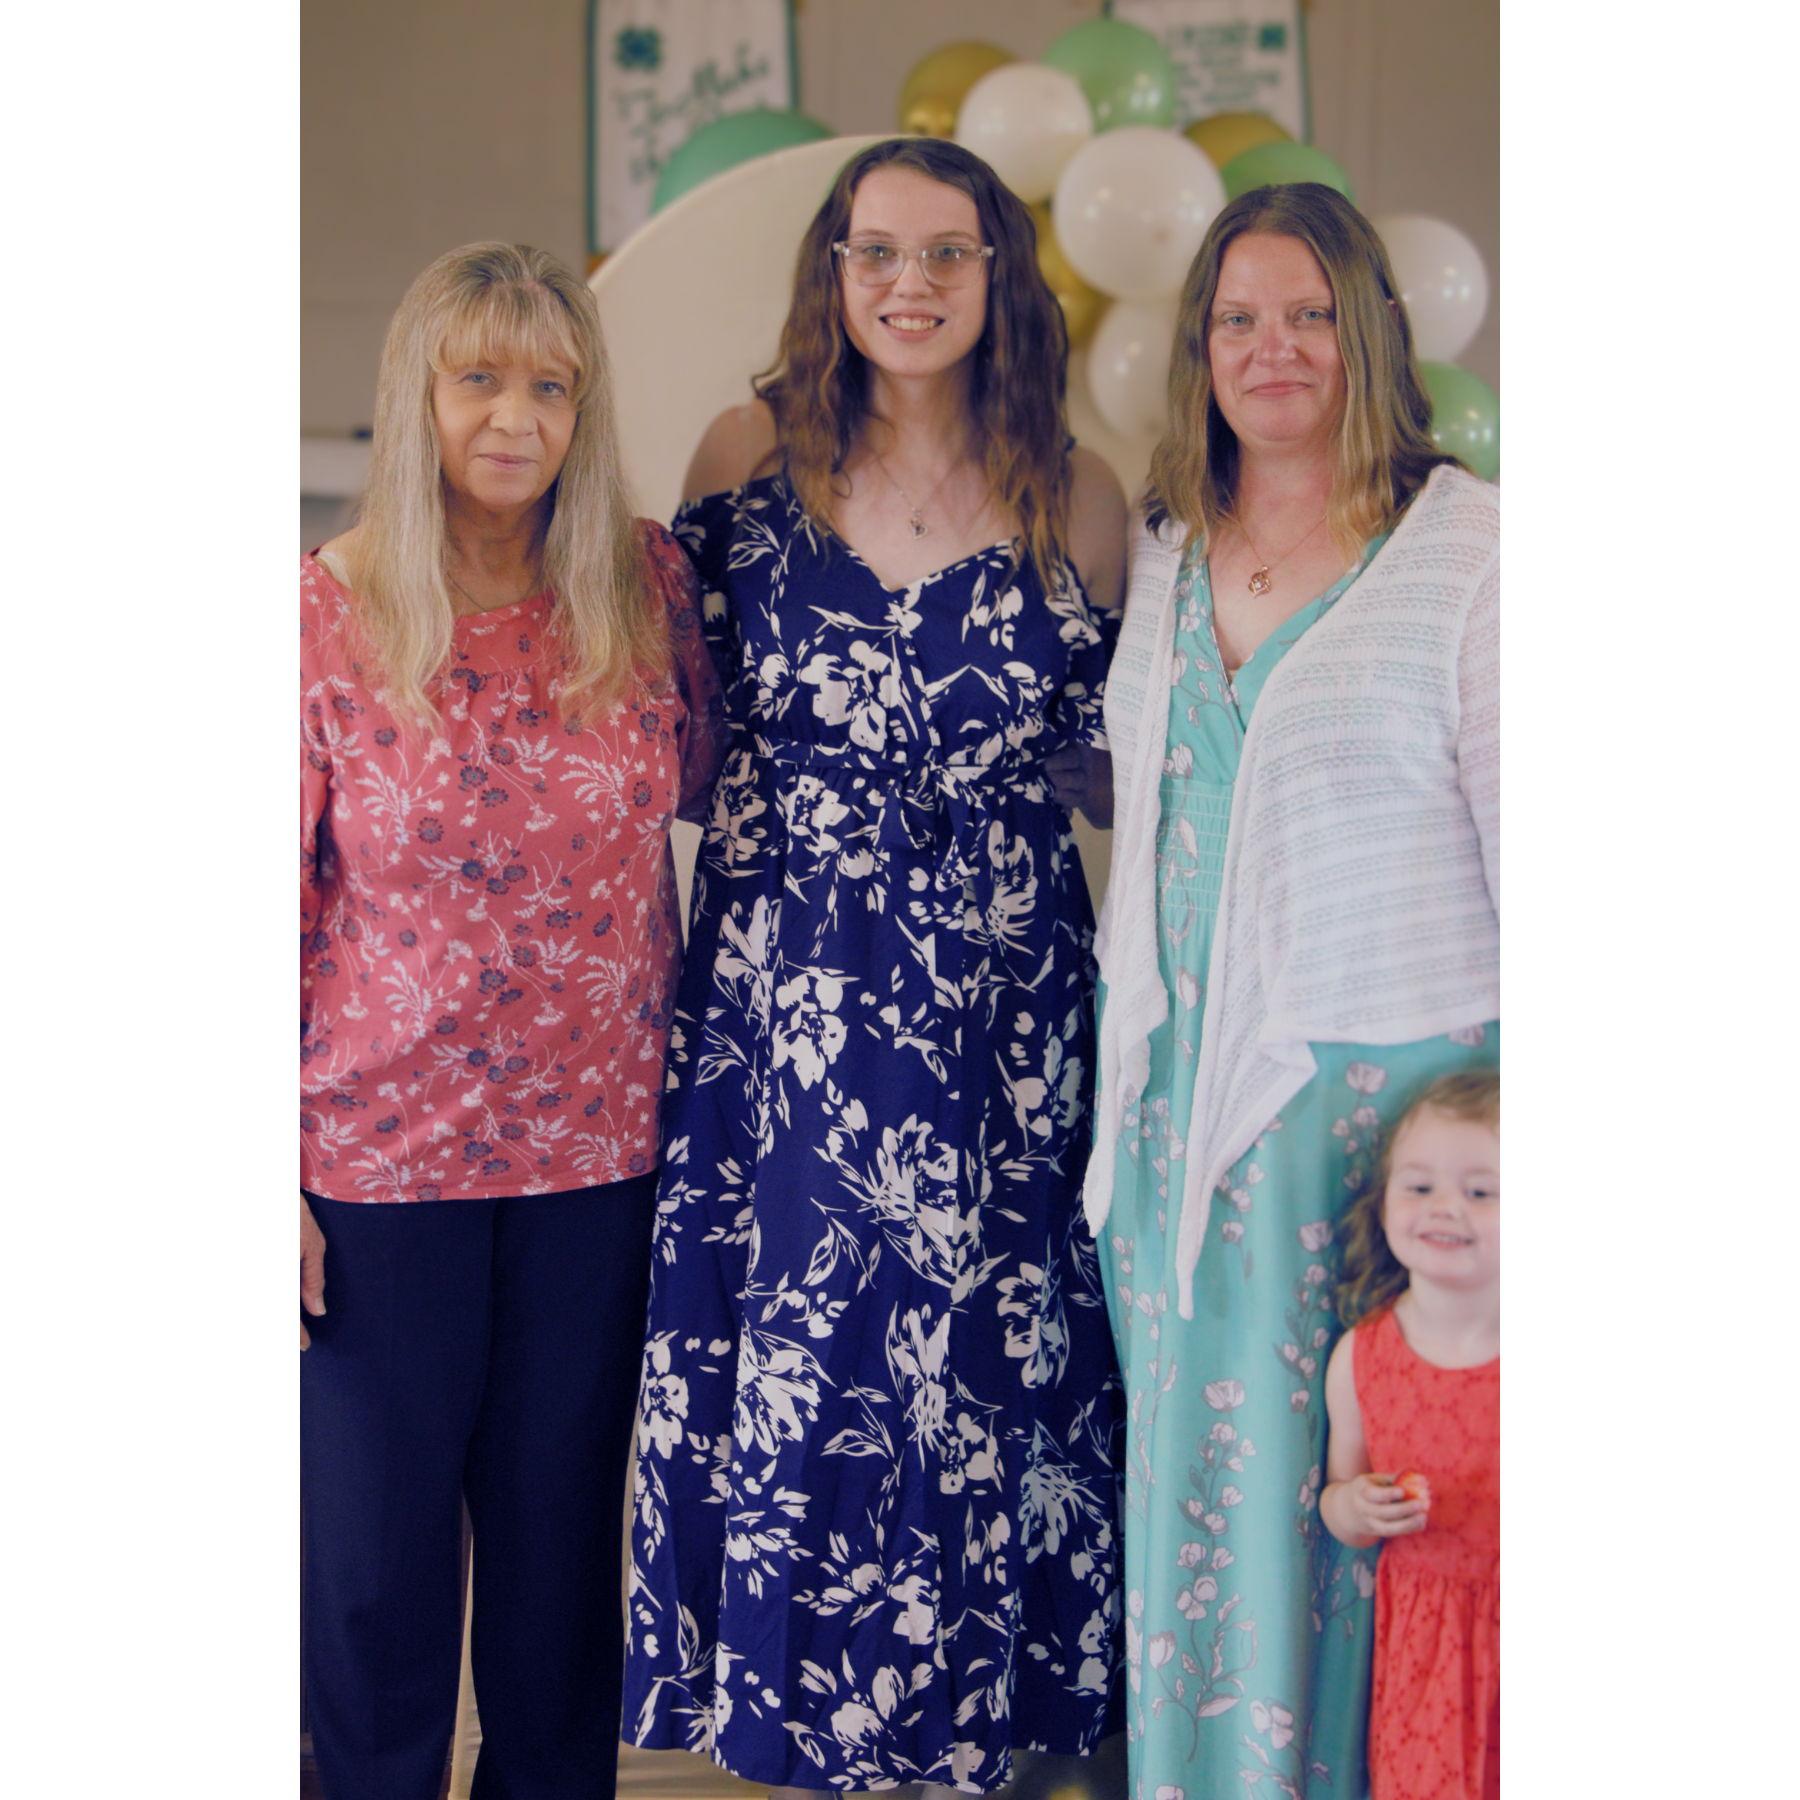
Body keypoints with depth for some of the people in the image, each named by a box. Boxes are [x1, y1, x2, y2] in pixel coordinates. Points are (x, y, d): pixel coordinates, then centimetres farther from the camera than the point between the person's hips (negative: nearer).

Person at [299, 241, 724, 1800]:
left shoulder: (645, 584, -1)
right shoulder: (326, 614, -8)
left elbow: (695, 779, 17)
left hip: (597, 1142, 3)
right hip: (380, 1151, -2)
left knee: (563, 1526, 15)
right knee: (375, 1543, 8)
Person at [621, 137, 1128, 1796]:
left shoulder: (1073, 498, 1)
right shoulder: (754, 457, 2)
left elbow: (1107, 773, 10)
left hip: (999, 1000, 0)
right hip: (781, 996, 1)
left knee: (984, 1356, 3)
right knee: (785, 1354, 4)